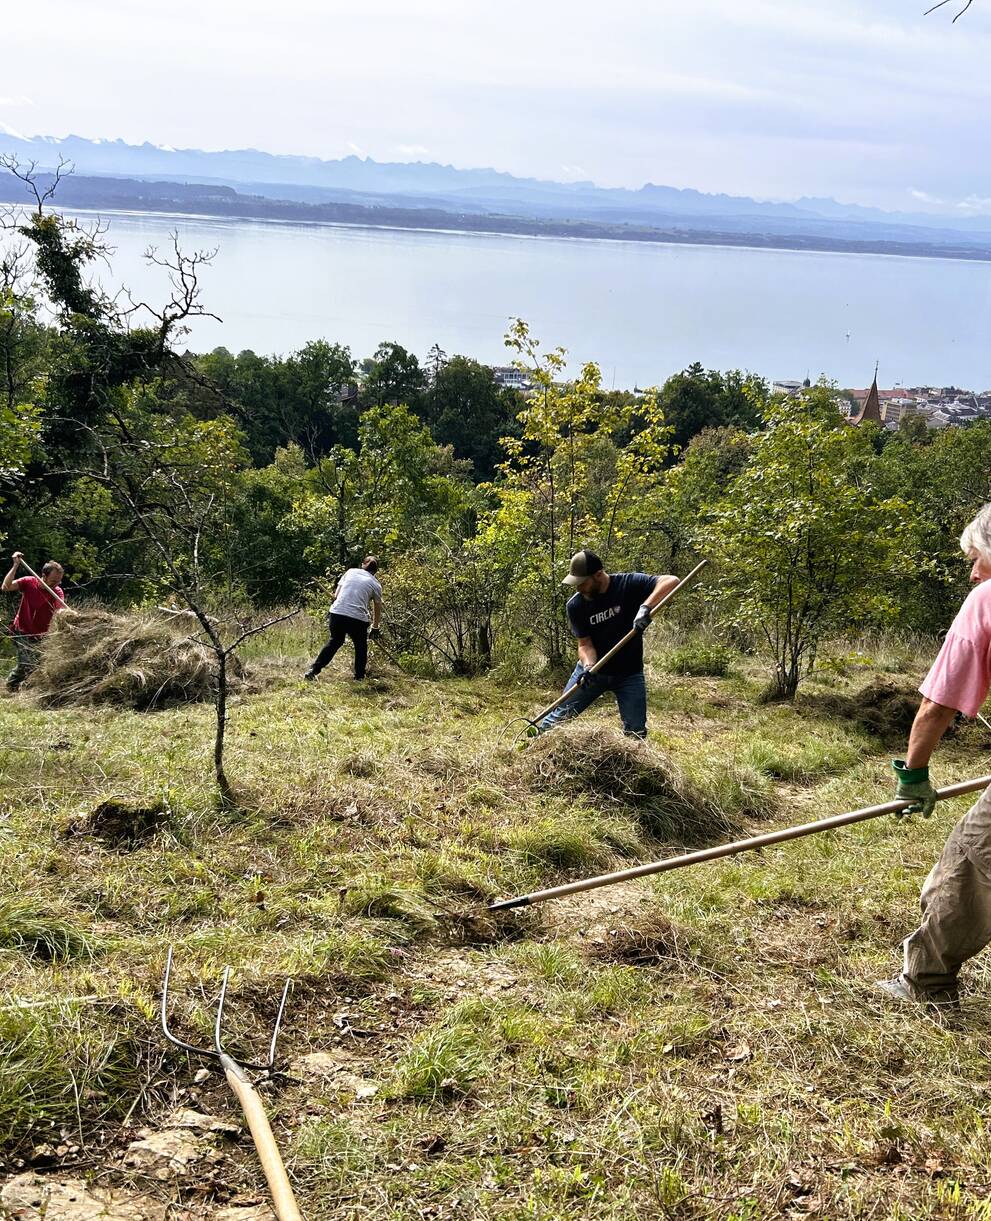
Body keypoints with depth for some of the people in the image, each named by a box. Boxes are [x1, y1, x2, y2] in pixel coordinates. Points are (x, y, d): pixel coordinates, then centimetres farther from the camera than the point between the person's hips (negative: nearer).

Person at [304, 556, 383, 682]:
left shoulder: (351, 572, 15)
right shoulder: (375, 584, 11)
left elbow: (336, 595, 13)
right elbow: (377, 608, 17)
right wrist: (375, 628, 30)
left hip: (337, 613, 2)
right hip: (358, 618, -2)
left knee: (335, 641, 24)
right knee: (361, 647, 22)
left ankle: (313, 670, 20)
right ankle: (359, 677, 26)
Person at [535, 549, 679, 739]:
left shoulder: (630, 584, -18)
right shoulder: (576, 605, -11)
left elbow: (671, 581, -28)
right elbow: (585, 643, -9)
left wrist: (646, 607, -43)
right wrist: (588, 667, -31)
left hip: (628, 674, -1)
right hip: (593, 670, 2)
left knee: (636, 733, -3)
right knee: (561, 715, 3)